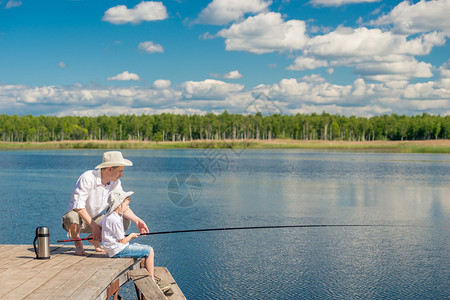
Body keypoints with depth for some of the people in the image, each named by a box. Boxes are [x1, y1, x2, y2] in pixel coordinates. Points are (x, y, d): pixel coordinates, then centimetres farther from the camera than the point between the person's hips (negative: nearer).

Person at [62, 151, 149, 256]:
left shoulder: (115, 182, -6)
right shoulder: (87, 178, -27)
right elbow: (78, 206, -29)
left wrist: (137, 220, -19)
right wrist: (93, 225, -31)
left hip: (96, 219, 6)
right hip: (79, 217, -6)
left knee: (125, 221, -11)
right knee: (72, 217, -41)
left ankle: (95, 239, 10)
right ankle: (78, 244, -9)